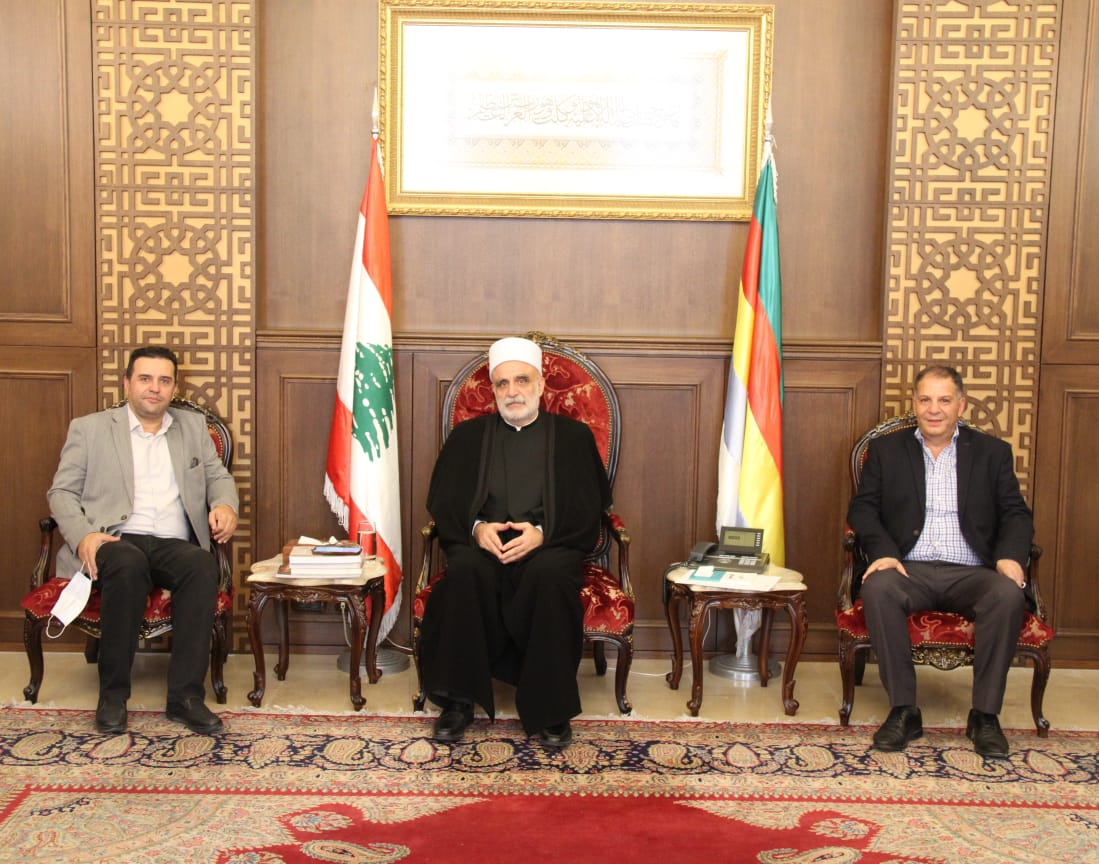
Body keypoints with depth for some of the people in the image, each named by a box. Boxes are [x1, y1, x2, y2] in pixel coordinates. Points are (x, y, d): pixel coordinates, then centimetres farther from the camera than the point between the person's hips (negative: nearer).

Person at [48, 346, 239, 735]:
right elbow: (62, 492, 9)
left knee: (203, 565, -34)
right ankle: (113, 694, -24)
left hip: (174, 544, 2)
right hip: (114, 541, -2)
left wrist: (225, 504, -2)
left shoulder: (193, 426, 22)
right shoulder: (89, 428, 13)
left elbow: (219, 476, 23)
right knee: (129, 565, -38)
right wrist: (83, 535, -12)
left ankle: (186, 694, -31)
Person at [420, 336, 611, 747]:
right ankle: (459, 700, -22)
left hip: (549, 547, -1)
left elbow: (588, 508, 5)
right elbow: (442, 501, 11)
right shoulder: (468, 435, 18)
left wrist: (542, 532, -14)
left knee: (550, 575, -36)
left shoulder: (573, 435, 14)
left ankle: (549, 707, -24)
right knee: (466, 570, -33)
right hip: (481, 544, 1)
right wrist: (476, 527, -11)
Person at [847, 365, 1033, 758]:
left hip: (971, 573, 1)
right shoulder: (886, 450, 16)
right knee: (877, 588, -34)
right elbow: (862, 508, 7)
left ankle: (985, 714, -19)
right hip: (909, 568, 0)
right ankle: (903, 711, -24)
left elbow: (1016, 514, 10)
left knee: (1009, 594, -32)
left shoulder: (993, 452, 17)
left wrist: (1010, 555, -11)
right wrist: (882, 551, -13)